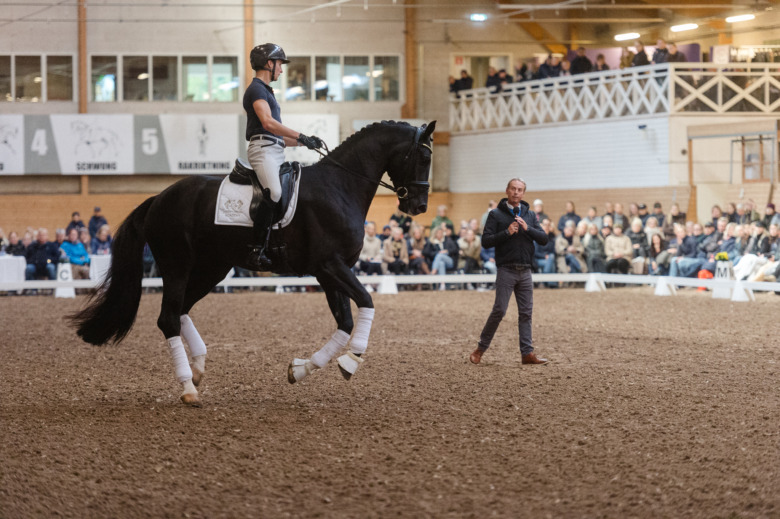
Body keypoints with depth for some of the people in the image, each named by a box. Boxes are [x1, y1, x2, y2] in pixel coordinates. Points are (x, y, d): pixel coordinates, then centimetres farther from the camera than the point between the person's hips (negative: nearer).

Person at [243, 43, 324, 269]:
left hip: (276, 151, 11)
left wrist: (302, 142, 19)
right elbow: (268, 122, -20)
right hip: (263, 149, -11)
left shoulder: (266, 91, 28)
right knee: (274, 192, -30)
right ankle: (256, 249, -34)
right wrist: (301, 137, -19)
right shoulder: (257, 89, -4)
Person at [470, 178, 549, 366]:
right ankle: (481, 348, 4)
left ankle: (527, 352, 5)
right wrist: (507, 232, -18)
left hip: (525, 271, 4)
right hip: (506, 270, -4)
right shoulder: (496, 214, 1)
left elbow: (544, 238, 5)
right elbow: (486, 240, -7)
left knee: (526, 313, 3)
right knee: (499, 310, -8)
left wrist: (527, 229, -11)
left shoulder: (530, 215, 13)